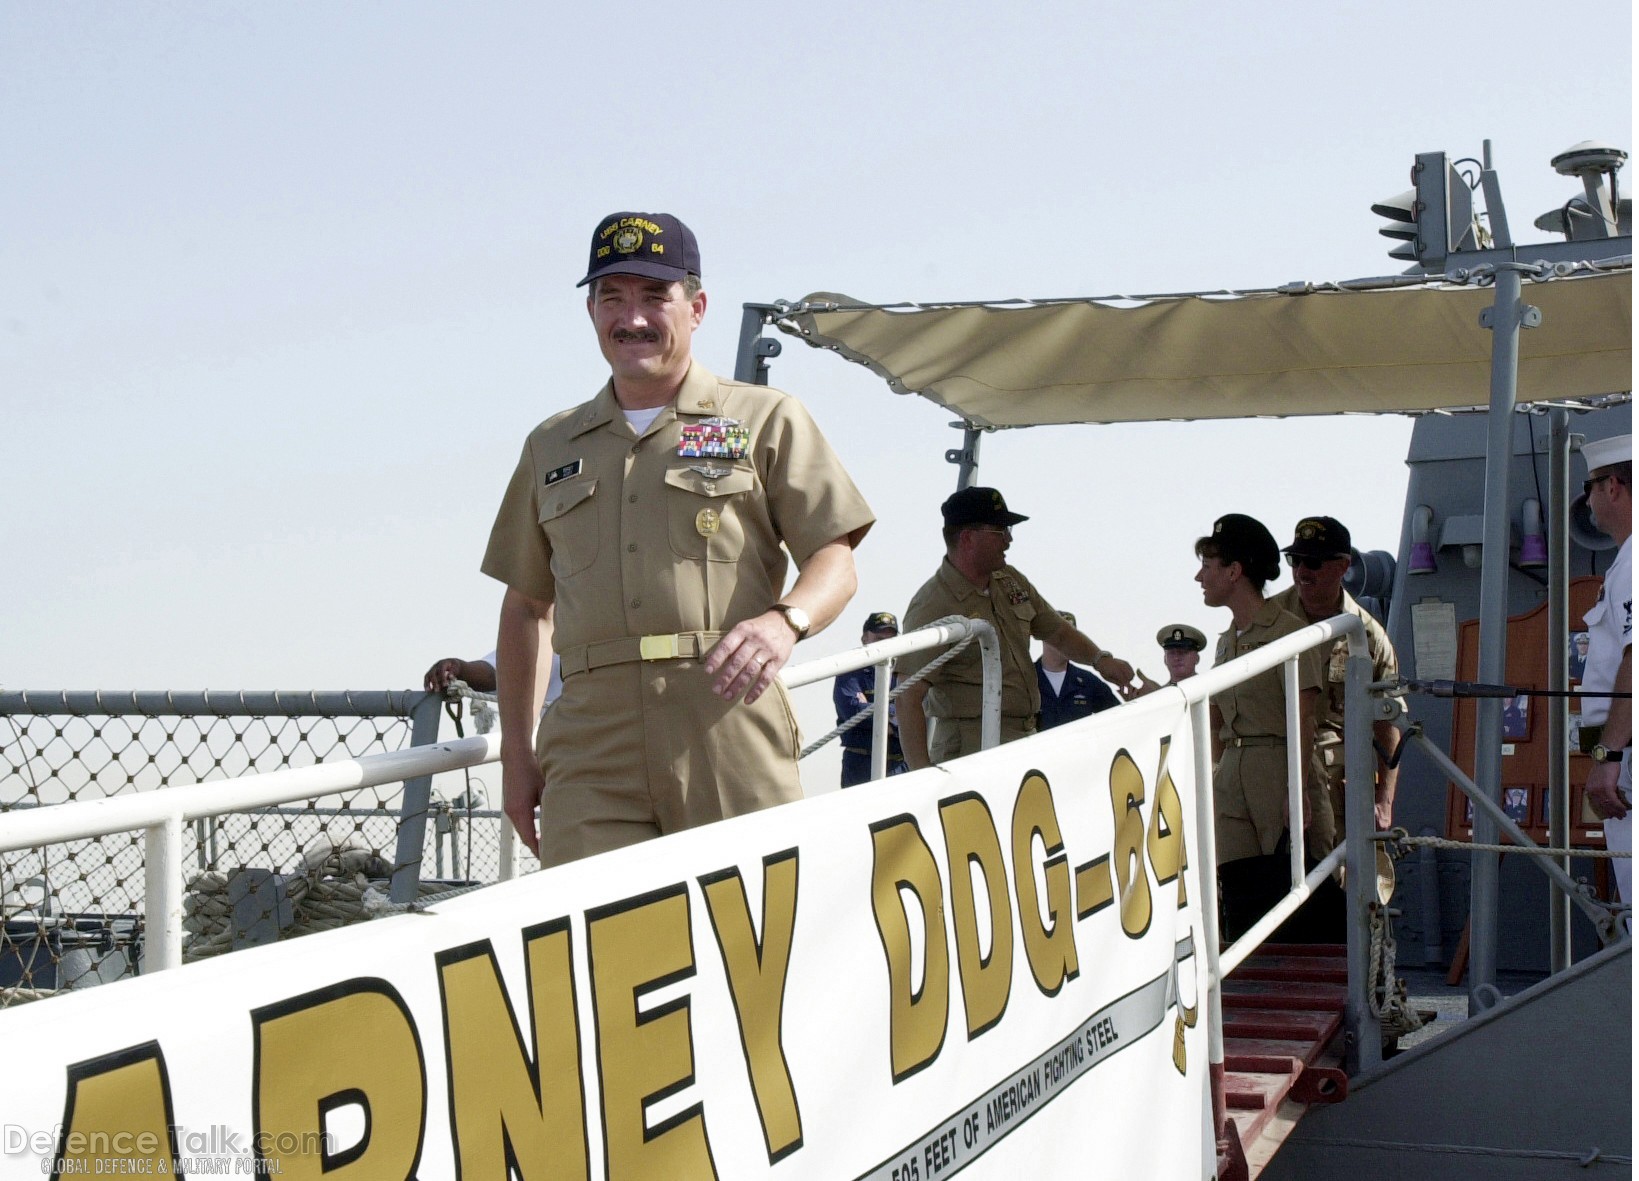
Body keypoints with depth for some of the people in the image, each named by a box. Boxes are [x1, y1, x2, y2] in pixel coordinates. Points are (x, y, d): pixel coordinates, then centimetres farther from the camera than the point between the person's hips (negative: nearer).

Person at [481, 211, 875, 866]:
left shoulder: (767, 419, 11)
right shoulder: (552, 445, 22)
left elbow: (835, 562, 3)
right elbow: (525, 607, 25)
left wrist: (784, 621, -19)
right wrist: (515, 753, 19)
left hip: (729, 724, -2)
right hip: (592, 749, 2)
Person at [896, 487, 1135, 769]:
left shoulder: (1011, 582, 14)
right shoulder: (932, 606, -13)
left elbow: (1058, 631, 28)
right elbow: (909, 698, -18)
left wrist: (1099, 659, 7)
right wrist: (922, 773, -27)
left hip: (1026, 737, 8)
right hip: (970, 748, -8)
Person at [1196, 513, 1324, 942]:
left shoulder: (1287, 631, -5)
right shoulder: (1226, 641, 19)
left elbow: (1304, 717, -11)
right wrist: (1210, 784, 13)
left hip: (1276, 774, -7)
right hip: (1231, 779, 7)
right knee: (1239, 902, 3)